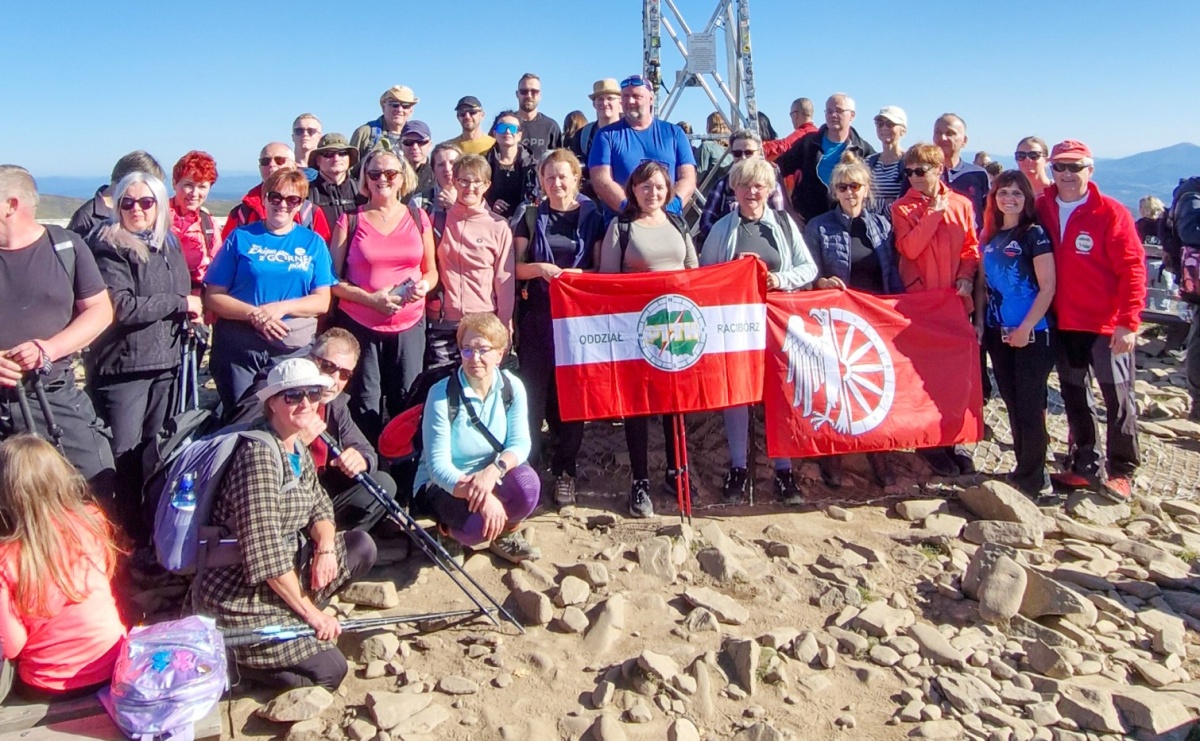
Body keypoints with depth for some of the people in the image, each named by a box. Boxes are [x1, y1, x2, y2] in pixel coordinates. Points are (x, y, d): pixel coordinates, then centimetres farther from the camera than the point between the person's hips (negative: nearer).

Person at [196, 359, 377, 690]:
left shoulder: (298, 448, 5)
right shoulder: (259, 453, -23)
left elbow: (319, 506, 13)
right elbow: (265, 555, -26)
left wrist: (325, 547, -10)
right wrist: (310, 611, -20)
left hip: (285, 571, 9)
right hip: (240, 593, -9)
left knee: (361, 546, 1)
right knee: (328, 670, -14)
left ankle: (291, 617, 4)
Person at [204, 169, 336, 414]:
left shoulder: (313, 242, 7)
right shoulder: (241, 238, 4)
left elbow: (322, 301, 1)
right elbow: (213, 297, 0)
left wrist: (282, 307, -15)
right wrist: (253, 314, -16)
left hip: (295, 350, 1)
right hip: (239, 348, 0)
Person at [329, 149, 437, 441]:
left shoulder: (418, 218, 9)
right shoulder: (350, 220, 3)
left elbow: (431, 271, 15)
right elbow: (333, 279, 0)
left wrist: (424, 285, -8)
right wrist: (371, 298, -15)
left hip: (409, 324, 2)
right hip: (359, 324, -1)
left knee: (406, 401, 4)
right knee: (365, 403, 2)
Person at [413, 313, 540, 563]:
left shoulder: (512, 387, -7)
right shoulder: (442, 394, -18)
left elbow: (520, 443, -12)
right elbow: (438, 464, -21)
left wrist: (494, 469, -35)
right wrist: (480, 496, -37)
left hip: (491, 478, 3)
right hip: (444, 484, -3)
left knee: (526, 482, -30)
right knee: (477, 524, -33)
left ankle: (506, 534, 2)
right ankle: (450, 525, 6)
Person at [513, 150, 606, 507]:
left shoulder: (592, 217, 6)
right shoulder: (532, 218, 8)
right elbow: (515, 268, 6)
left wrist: (574, 274, -14)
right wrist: (540, 268, -14)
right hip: (537, 316, 1)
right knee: (534, 390, -1)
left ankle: (564, 472, 14)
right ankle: (527, 464, 11)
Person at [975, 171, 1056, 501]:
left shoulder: (1035, 234, -6)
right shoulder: (989, 237, 10)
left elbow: (1047, 286, -11)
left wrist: (1026, 328, -16)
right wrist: (979, 322, 6)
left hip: (1032, 334, -6)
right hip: (998, 334, 6)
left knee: (1030, 405, -2)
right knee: (1012, 404, 12)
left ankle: (1033, 480, 7)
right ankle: (1024, 470, 23)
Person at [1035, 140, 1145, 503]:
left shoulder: (1111, 213, -10)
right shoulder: (1041, 209, 3)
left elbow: (1132, 268, -12)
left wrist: (1127, 322, -17)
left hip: (1106, 326, -5)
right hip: (1062, 324, 5)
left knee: (1118, 398, 3)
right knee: (1073, 397, 12)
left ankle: (1122, 472, 13)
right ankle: (1084, 465, 25)